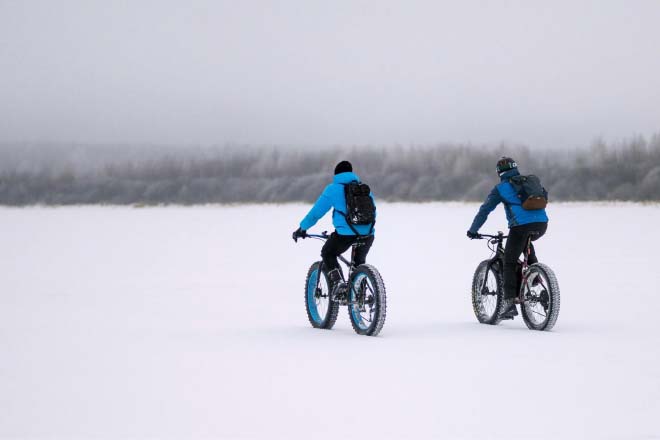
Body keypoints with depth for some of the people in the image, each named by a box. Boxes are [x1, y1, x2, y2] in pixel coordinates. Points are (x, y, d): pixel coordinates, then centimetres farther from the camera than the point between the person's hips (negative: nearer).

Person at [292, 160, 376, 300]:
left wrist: (302, 228, 20)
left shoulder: (333, 189, 6)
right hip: (367, 234, 4)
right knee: (360, 261, 29)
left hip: (345, 234, -4)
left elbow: (316, 211, 8)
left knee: (328, 254, 21)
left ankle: (337, 281, -2)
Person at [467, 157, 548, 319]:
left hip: (521, 225, -5)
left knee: (509, 264, 5)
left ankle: (510, 302, -5)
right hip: (542, 224, 5)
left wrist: (473, 230, 17)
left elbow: (485, 210, 8)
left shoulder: (501, 188, 11)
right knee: (526, 242, 38)